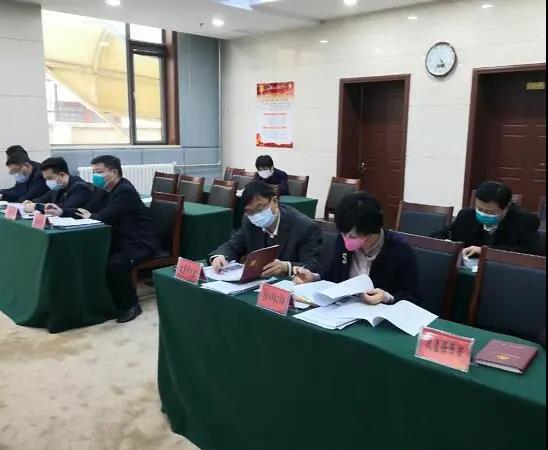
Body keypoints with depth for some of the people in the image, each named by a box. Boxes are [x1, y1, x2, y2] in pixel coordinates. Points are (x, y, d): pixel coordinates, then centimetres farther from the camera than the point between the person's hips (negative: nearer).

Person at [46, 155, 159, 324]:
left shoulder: (125, 191, -20)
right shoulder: (101, 190, 11)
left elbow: (105, 218, -26)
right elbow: (87, 211, 8)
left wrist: (90, 217, -8)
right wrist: (61, 212, -5)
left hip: (140, 242, -10)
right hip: (120, 239, 10)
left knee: (114, 264, -32)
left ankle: (131, 305, -11)